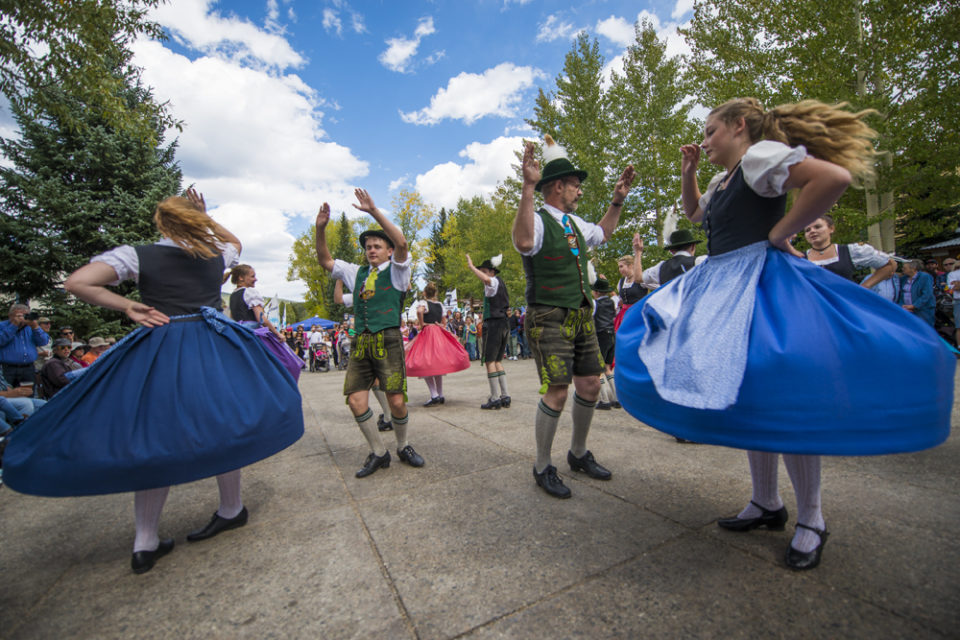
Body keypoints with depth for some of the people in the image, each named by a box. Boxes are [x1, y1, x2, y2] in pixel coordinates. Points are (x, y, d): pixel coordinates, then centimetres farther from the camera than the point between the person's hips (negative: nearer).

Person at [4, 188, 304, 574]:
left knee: (153, 437, 8)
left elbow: (76, 283, -10)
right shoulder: (217, 254, 6)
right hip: (212, 349, 1)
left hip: (158, 351, -1)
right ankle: (232, 510, 28)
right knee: (223, 426, 12)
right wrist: (207, 218, 24)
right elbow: (235, 242, 29)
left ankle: (146, 543, 15)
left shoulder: (136, 255, -1)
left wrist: (129, 306, -1)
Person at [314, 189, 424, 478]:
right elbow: (325, 260, 19)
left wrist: (374, 211, -15)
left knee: (396, 400, -6)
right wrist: (320, 228, 4)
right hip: (360, 343, 5)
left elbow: (401, 243, -11)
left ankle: (403, 447, 20)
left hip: (388, 340, -4)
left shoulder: (396, 271, 6)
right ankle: (378, 453, 14)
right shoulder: (357, 273, 21)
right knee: (356, 400, -3)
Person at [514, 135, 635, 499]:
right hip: (549, 319, -8)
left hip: (582, 318, 9)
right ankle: (542, 468, 12)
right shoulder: (537, 220, -9)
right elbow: (523, 242, -34)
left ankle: (578, 454, 31)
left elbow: (602, 233, 37)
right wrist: (528, 186, -35)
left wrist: (618, 200, 27)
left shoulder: (574, 222, 17)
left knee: (590, 386, 11)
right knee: (557, 392, -8)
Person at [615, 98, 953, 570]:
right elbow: (694, 212, 36)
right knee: (747, 397, 11)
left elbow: (834, 176, -22)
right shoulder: (723, 181, 19)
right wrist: (687, 172, 22)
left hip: (758, 285, -10)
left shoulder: (759, 156, -7)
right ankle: (766, 503, 25)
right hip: (724, 288, 10)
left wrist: (778, 233, -16)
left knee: (779, 397, -6)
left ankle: (811, 519, 13)